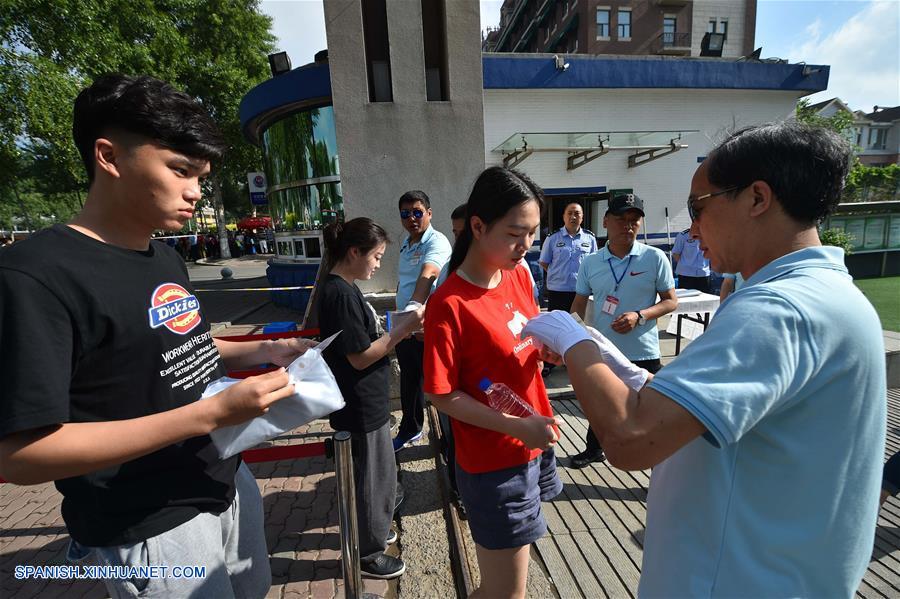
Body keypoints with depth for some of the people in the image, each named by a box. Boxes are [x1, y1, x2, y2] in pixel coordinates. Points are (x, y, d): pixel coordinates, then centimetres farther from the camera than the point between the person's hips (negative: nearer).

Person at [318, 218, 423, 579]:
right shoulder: (340, 294, -24)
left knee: (376, 473, 26)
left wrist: (399, 331, 3)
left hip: (368, 402, 10)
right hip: (361, 407, -10)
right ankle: (368, 552, 32)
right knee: (374, 477, 10)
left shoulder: (343, 288, 7)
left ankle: (371, 529, 48)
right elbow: (360, 357, -23)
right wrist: (404, 329, -20)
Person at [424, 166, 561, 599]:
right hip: (494, 463, -7)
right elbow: (442, 396, -18)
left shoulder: (519, 274, -2)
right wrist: (516, 427, -24)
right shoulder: (449, 305, -24)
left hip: (535, 445, 7)